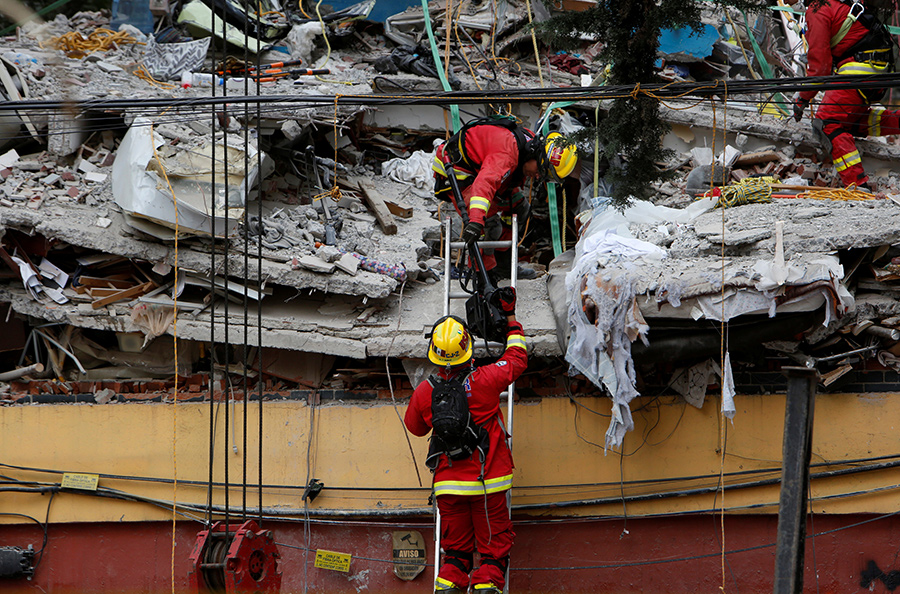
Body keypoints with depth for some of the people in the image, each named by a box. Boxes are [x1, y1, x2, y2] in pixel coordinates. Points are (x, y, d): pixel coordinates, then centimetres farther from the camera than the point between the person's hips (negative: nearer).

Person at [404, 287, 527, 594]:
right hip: (488, 482, -2)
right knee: (494, 544, 8)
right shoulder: (486, 380, -15)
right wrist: (510, 317, 16)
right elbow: (517, 359, 5)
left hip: (448, 484, 2)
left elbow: (415, 427, 12)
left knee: (455, 547, 16)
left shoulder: (424, 392, -9)